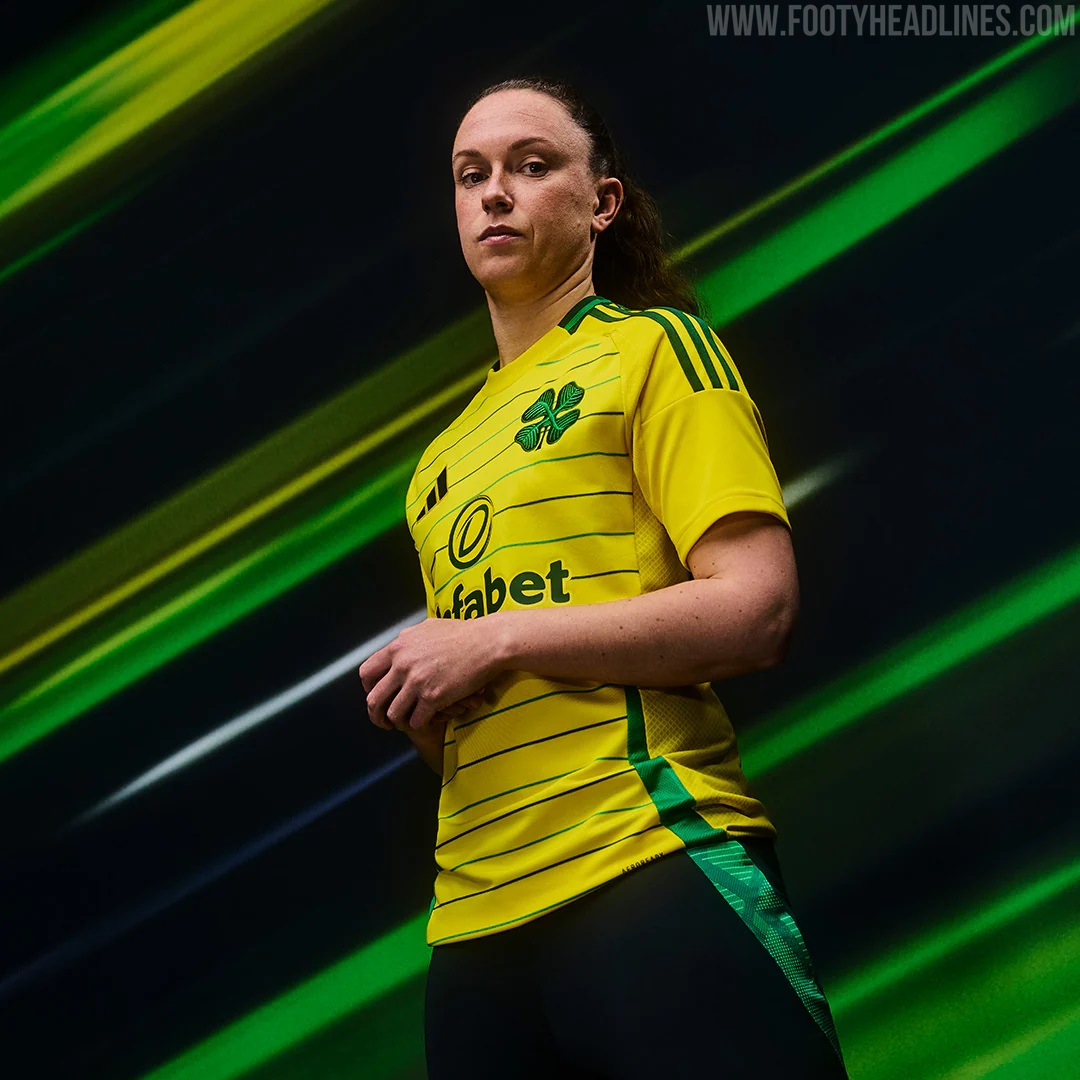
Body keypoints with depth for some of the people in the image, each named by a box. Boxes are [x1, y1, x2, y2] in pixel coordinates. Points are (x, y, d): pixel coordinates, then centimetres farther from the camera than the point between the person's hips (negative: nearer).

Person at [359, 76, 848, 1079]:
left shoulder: (654, 347, 1)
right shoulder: (446, 453, 21)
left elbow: (756, 609, -12)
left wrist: (495, 639, -11)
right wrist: (411, 702, 6)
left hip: (652, 874, -6)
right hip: (474, 918, 7)